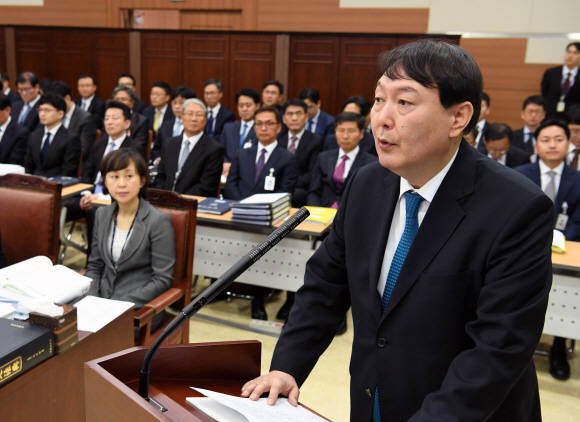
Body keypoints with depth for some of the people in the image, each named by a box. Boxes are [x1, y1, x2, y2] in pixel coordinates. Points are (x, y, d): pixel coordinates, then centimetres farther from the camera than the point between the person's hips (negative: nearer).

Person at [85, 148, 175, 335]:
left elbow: (163, 279, -11)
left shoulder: (159, 221, -11)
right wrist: (91, 300, -3)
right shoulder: (102, 214, 9)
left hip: (139, 310, -5)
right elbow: (94, 266, 15)